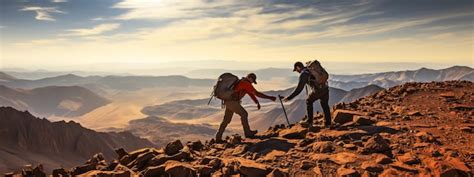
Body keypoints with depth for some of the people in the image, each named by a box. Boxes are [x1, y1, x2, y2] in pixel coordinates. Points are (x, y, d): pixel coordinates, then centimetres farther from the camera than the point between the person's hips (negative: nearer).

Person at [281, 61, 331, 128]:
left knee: (309, 101, 19)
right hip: (325, 88, 7)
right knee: (325, 105, 23)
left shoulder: (303, 74, -6)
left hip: (317, 90, -6)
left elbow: (299, 89, -10)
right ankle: (328, 123, 25)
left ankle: (309, 121, 21)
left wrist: (289, 98, -6)